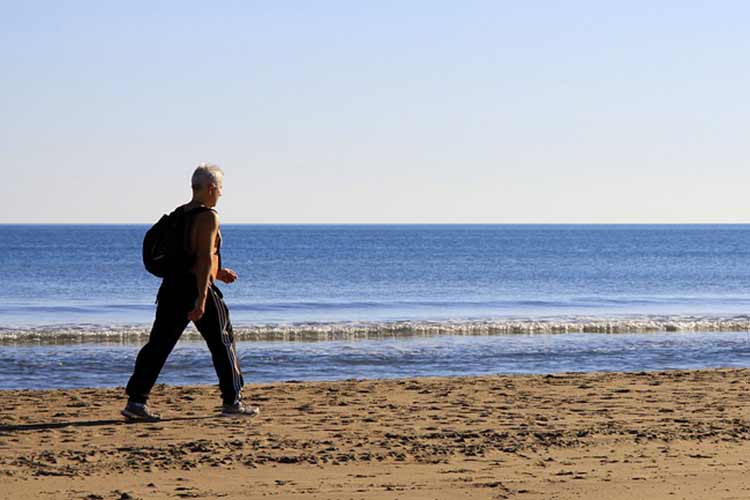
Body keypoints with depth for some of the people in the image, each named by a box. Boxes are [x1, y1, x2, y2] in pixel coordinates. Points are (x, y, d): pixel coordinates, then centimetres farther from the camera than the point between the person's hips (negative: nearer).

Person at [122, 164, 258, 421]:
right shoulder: (208, 217, -11)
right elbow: (205, 257, -19)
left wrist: (215, 273, 28)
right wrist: (202, 299, -23)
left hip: (172, 286, 7)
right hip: (197, 289, -7)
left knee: (158, 344, 4)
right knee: (223, 343, 8)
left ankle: (136, 400, -4)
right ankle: (232, 401, 13)